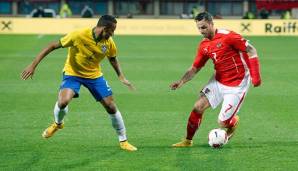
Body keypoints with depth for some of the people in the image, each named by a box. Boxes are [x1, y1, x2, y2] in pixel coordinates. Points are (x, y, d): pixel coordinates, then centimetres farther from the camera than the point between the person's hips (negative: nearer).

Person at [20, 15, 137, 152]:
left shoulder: (109, 43, -13)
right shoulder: (79, 35, -28)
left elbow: (112, 59, 12)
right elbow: (53, 46, -21)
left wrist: (121, 76, 4)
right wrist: (33, 65, -23)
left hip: (94, 75, 4)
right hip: (73, 73, -4)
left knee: (111, 107, -1)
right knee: (63, 102, -28)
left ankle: (123, 141, 19)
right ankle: (58, 124, 8)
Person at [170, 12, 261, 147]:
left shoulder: (228, 36, -19)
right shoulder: (204, 46, 3)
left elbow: (251, 50, -14)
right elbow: (195, 68, 9)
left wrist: (255, 75, -18)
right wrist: (181, 81, -9)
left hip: (237, 85, -6)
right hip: (218, 81, 6)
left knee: (222, 123, -8)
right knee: (198, 107, -5)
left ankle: (233, 121, 29)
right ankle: (188, 141, 11)